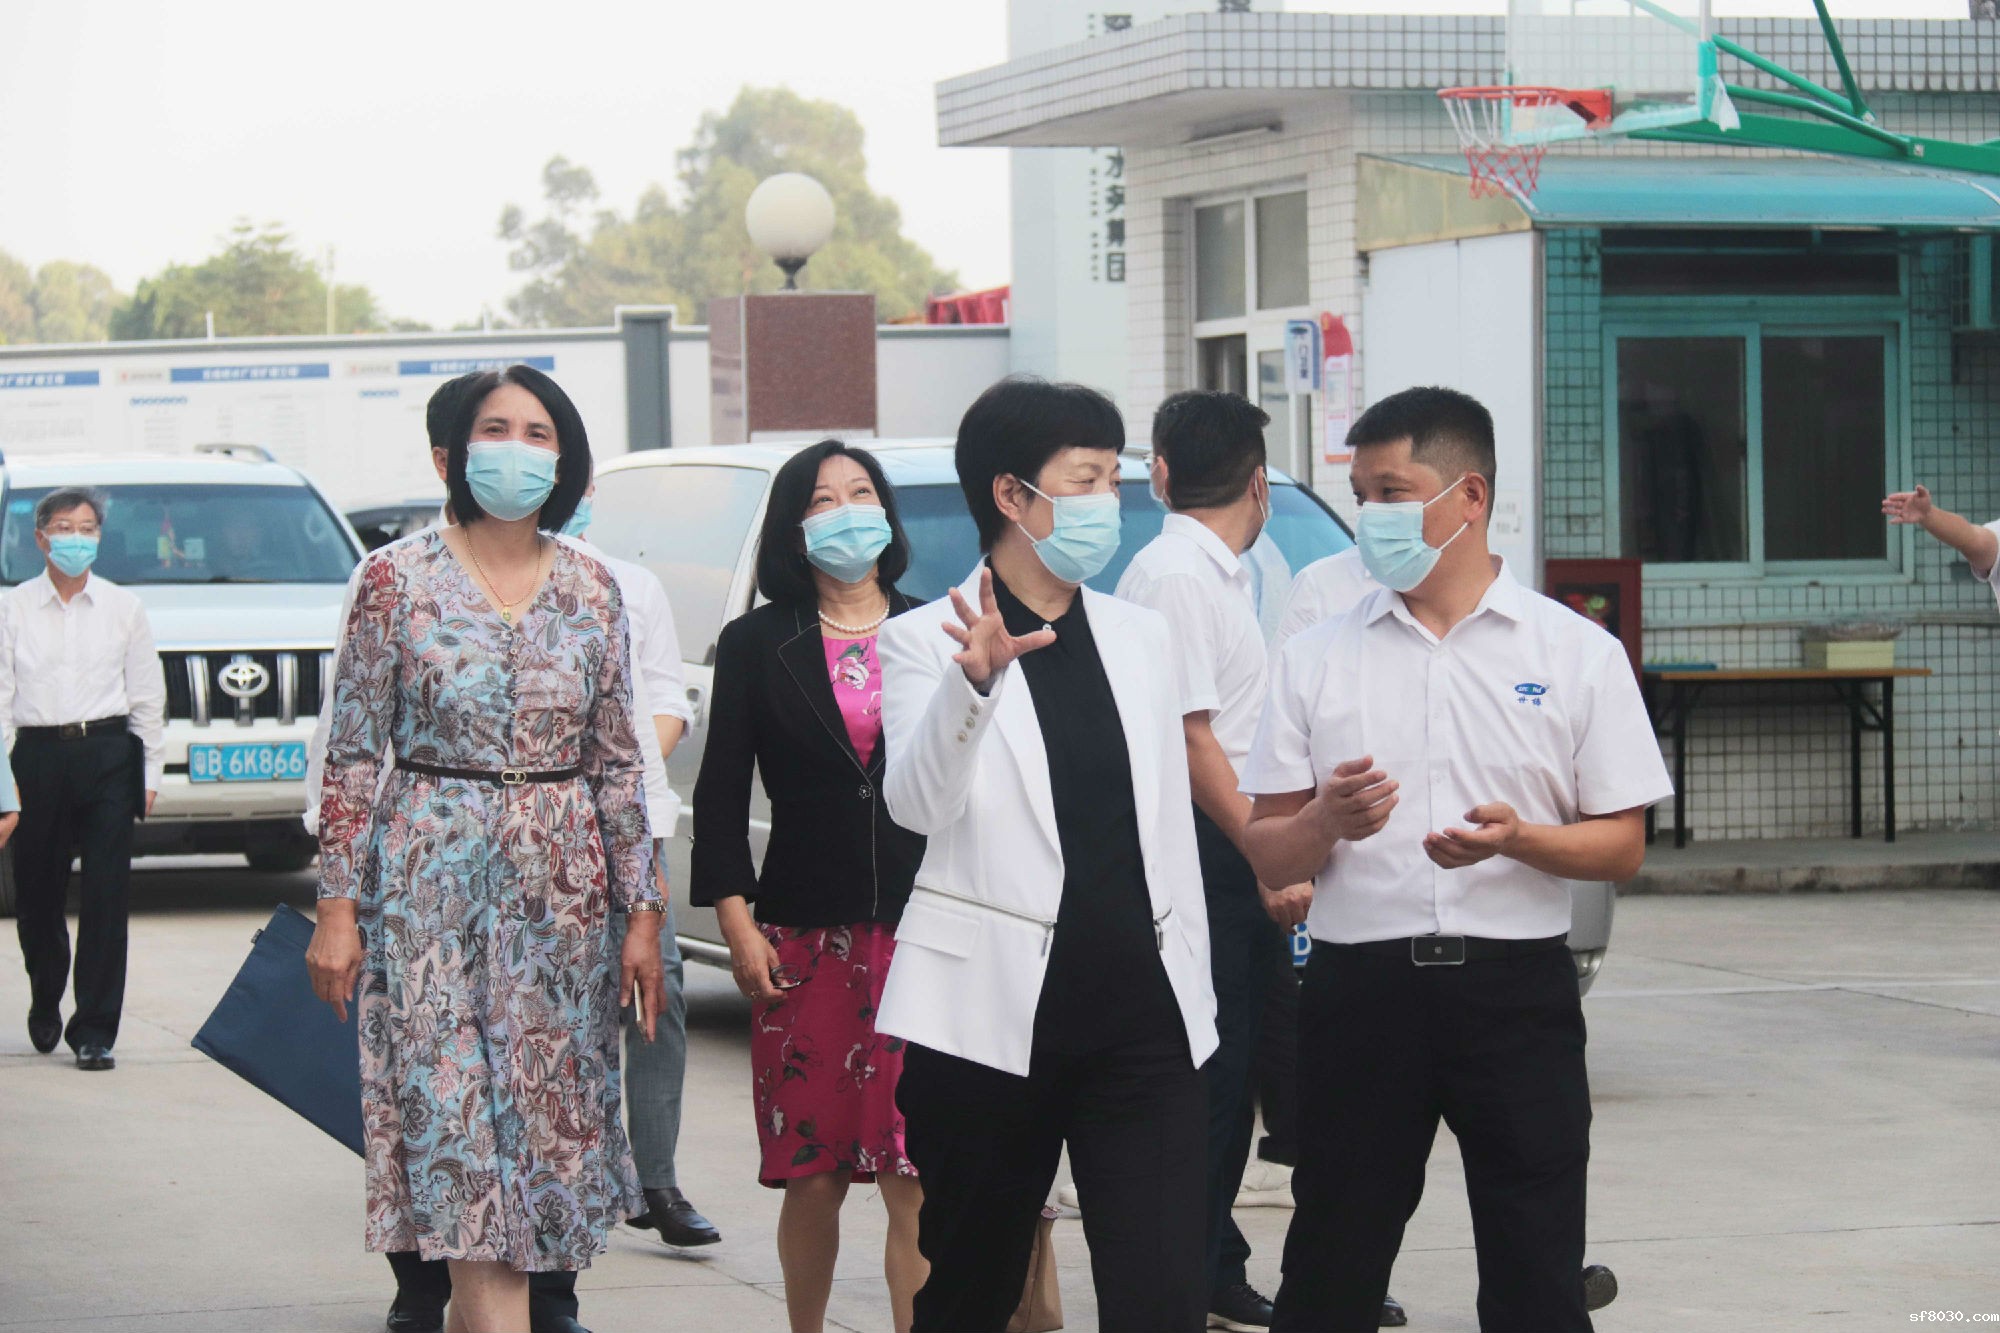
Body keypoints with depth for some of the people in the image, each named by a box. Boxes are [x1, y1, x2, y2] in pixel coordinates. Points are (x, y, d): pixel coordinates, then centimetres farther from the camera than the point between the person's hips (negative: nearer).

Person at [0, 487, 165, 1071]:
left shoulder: (123, 608, 9)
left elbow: (147, 694, 11)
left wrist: (150, 771, 7)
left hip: (108, 752, 0)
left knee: (106, 896, -7)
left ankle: (95, 1029, -5)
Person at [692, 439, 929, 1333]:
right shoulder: (757, 645, 7)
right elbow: (721, 796, 5)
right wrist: (739, 927, -3)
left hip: (920, 932, 0)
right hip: (805, 938, 0)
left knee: (916, 1175, -7)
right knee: (813, 1175, 5)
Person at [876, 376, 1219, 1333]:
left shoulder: (1140, 637, 16)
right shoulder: (926, 641, -1)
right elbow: (916, 806, -18)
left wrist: (1194, 996, 17)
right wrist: (973, 683, -35)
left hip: (1142, 1008, 4)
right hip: (990, 1018, -3)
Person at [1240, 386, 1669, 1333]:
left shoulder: (1577, 653, 5)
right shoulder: (1316, 659, 10)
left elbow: (1623, 848, 3)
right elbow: (1267, 856, 9)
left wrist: (1518, 838, -16)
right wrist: (1326, 821, -14)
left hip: (1516, 983, -1)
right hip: (1360, 987, 1)